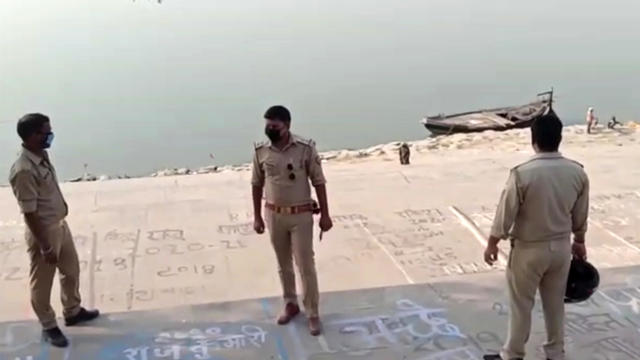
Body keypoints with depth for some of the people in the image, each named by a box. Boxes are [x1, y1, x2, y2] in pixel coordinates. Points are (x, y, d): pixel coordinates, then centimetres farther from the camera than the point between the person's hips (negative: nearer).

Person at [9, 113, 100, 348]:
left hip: (60, 225, 9)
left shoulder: (42, 156, -1)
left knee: (72, 271, 24)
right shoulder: (23, 171, -30)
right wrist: (46, 247, -22)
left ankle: (73, 312, 45)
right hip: (43, 232, -9)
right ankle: (48, 327, 31)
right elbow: (29, 214, -26)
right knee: (42, 283, 12)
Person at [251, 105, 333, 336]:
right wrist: (257, 217, 7)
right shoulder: (261, 151, -4)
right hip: (274, 216, 3)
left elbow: (319, 182, -7)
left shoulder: (305, 149, -13)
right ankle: (290, 305, 33)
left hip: (301, 215, -3)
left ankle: (313, 314, 11)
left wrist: (325, 214, -7)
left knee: (306, 265, 0)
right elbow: (257, 185, 6)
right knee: (283, 265, 16)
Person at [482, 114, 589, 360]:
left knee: (521, 305, 11)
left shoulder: (522, 174, -23)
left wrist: (492, 243, -1)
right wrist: (579, 242, 20)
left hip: (529, 249, -4)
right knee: (555, 303, 19)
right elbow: (580, 216, 5)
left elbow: (506, 213, -15)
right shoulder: (577, 172, -7)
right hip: (561, 247, 5)